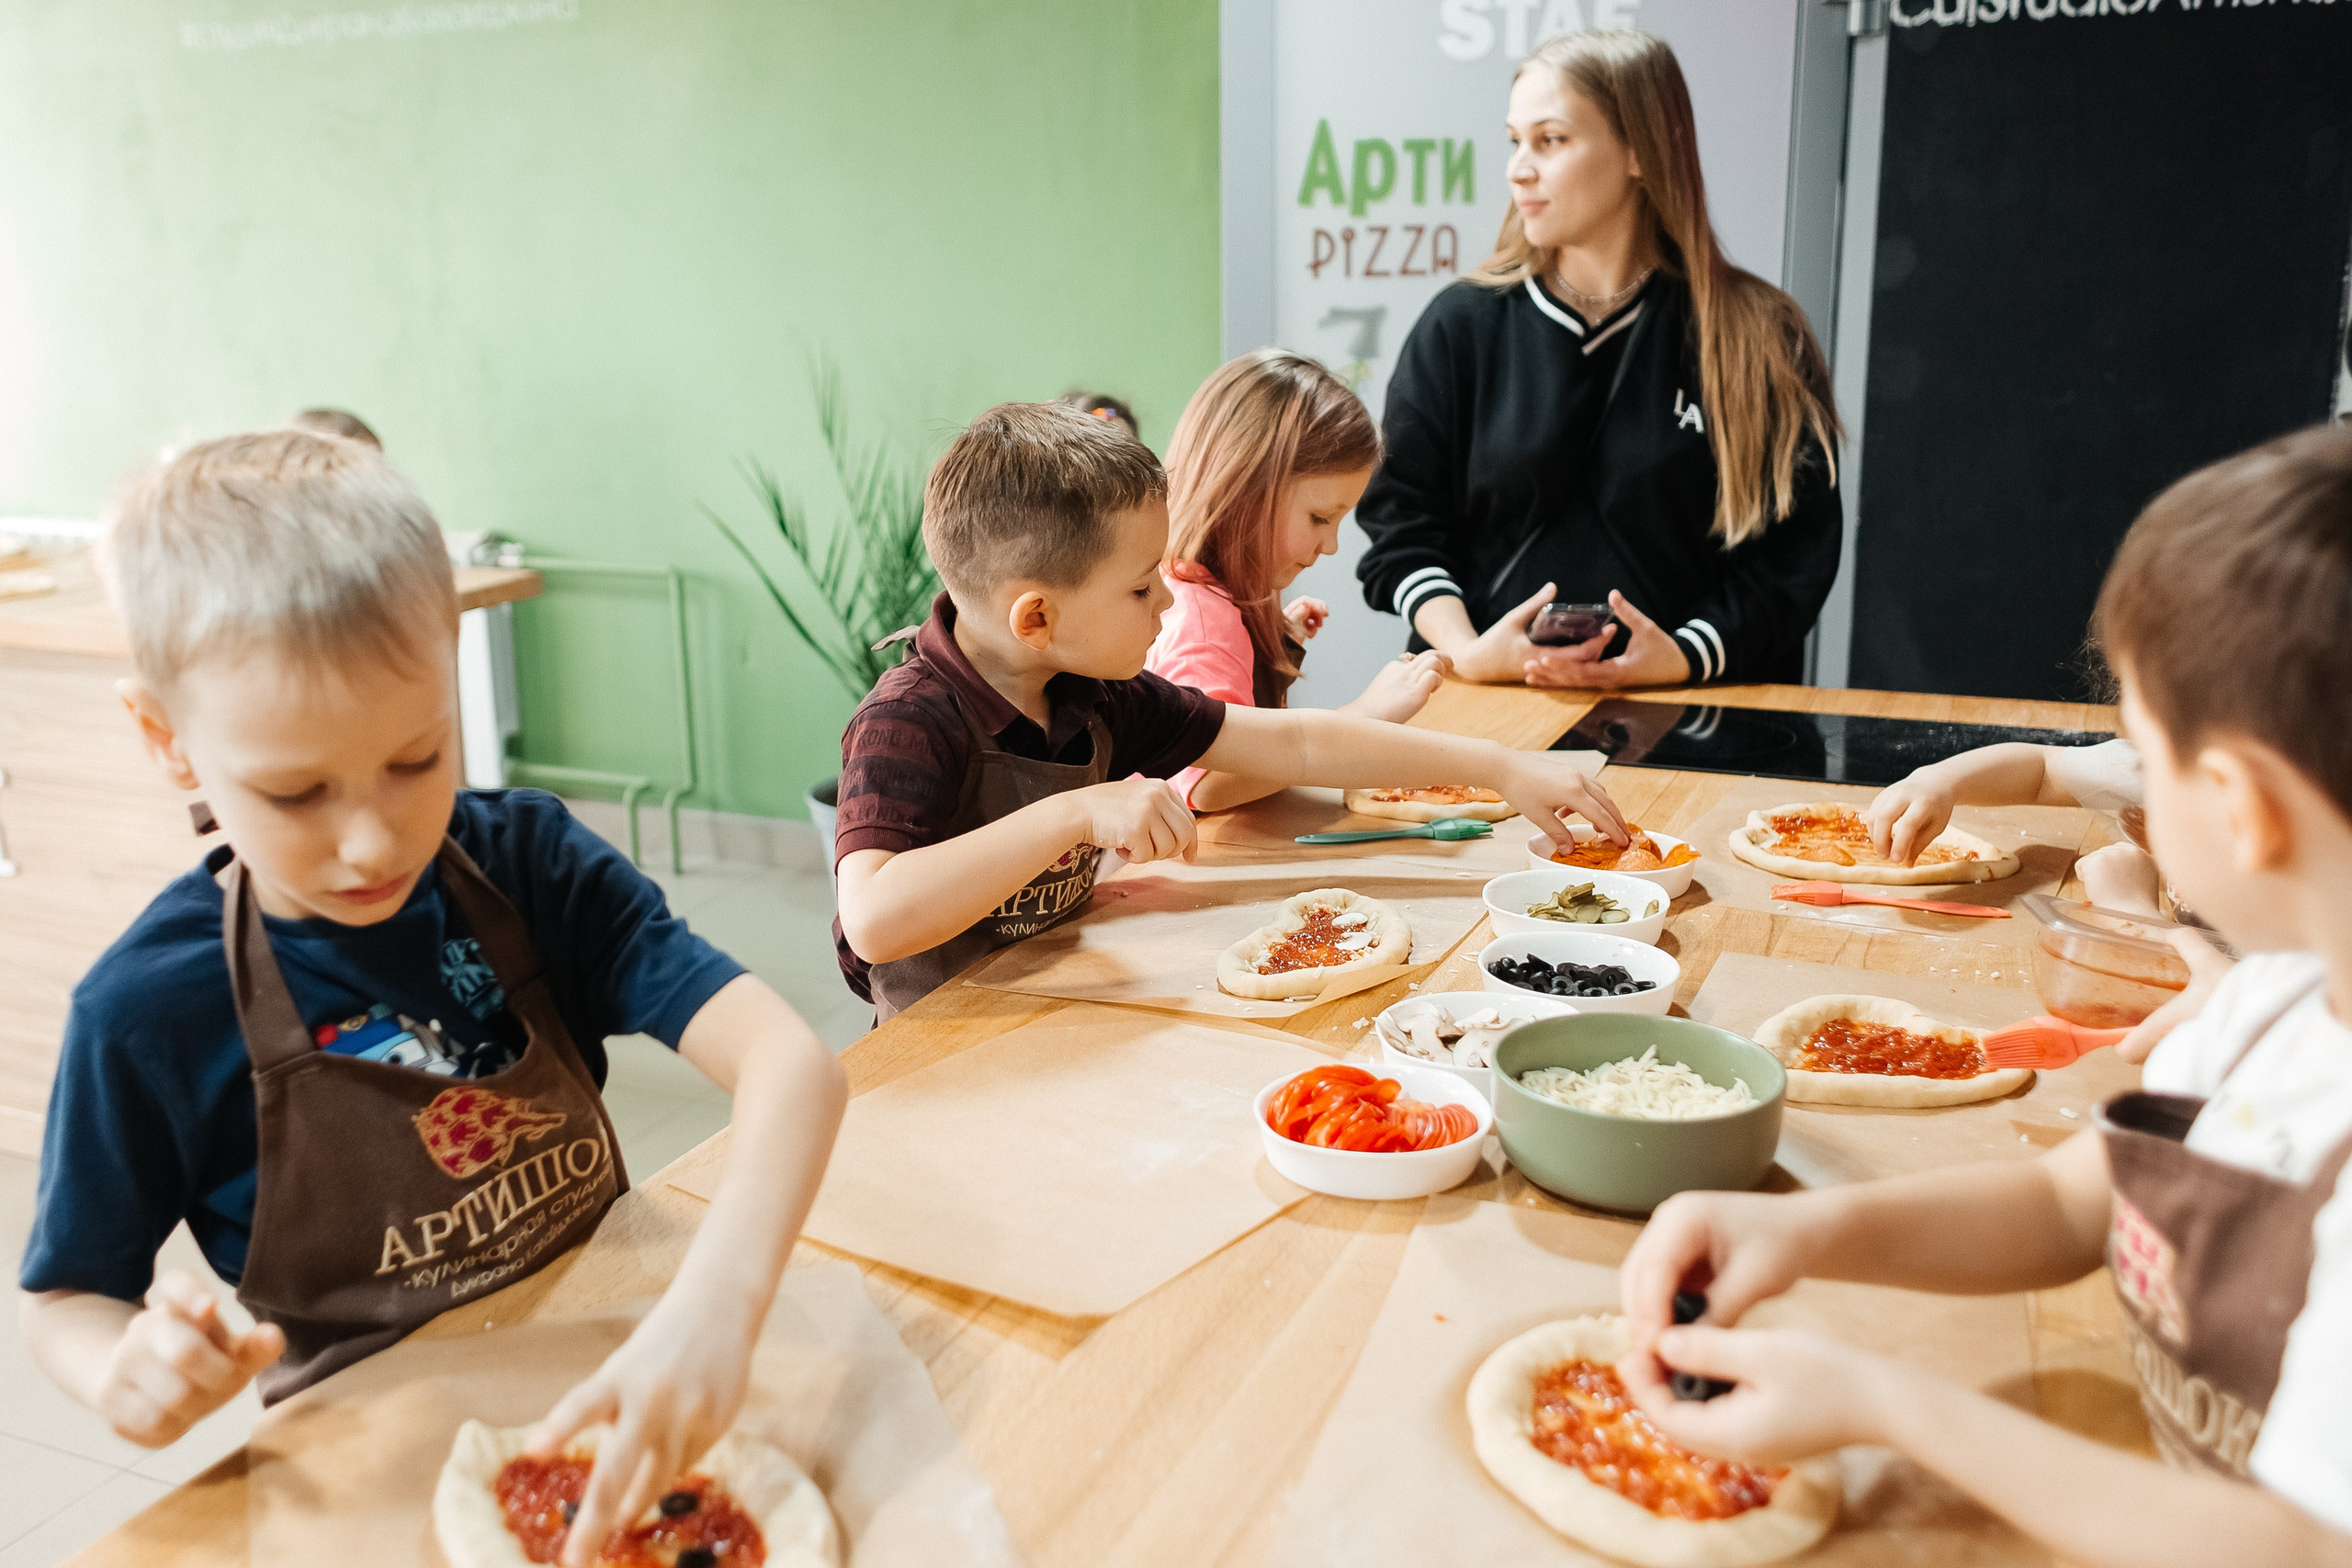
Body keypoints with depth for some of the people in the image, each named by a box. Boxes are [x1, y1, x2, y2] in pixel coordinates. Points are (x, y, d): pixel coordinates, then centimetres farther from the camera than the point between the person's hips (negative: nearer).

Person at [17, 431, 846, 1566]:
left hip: (608, 1394, 0)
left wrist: (718, 1298, -40)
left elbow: (793, 1062, -22)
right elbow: (65, 1302, 3)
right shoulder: (148, 1011, -13)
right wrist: (128, 1376, -21)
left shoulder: (528, 863, -10)